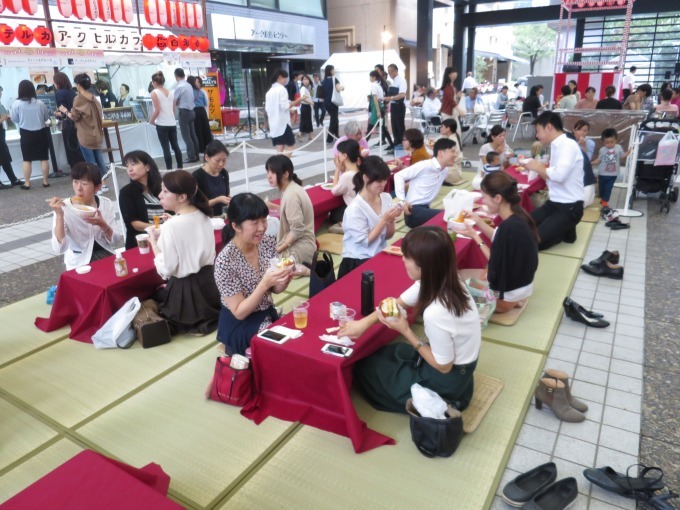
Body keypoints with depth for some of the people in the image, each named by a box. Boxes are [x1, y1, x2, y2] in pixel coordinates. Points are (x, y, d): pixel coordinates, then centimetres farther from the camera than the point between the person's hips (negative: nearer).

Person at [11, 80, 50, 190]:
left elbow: (14, 119, 2)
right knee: (43, 159, 8)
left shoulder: (16, 104, -9)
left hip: (26, 134, -1)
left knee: (27, 160, 6)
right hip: (40, 133, 1)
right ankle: (45, 181, 11)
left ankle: (27, 183, 8)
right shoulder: (40, 103, -5)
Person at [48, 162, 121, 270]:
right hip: (80, 263, -3)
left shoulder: (106, 204, -2)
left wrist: (102, 224, -19)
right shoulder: (64, 208, -10)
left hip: (105, 254, 3)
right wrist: (59, 215, -24)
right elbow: (59, 248, -18)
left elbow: (115, 240, -2)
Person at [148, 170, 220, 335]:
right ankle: (207, 316, 19)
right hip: (207, 282, 8)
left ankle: (190, 323, 9)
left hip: (184, 289, -7)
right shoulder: (203, 216, 0)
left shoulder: (171, 226, -23)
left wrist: (154, 243, -7)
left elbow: (166, 270, -19)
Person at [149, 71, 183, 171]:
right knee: (175, 146, 14)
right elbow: (174, 110, 10)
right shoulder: (171, 92, 7)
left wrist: (151, 121, -1)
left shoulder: (154, 92, -9)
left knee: (166, 148, -2)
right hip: (172, 123, 5)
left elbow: (157, 110, -14)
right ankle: (180, 167, 19)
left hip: (161, 124, -5)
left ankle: (169, 170, 0)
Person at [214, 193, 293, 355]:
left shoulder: (268, 242, -8)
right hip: (240, 325, -6)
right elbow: (239, 312, -20)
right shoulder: (225, 261, -25)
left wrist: (283, 280, -20)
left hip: (268, 315, 6)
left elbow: (275, 290, 3)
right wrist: (265, 283, -32)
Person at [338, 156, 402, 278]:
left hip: (379, 256, 6)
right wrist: (384, 220, -19)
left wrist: (391, 220, -13)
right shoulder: (355, 209, -17)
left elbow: (388, 236, 6)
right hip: (358, 262, -6)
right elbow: (365, 242, -15)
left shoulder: (386, 198, 0)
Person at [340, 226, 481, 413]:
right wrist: (364, 323, -6)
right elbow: (398, 302, 0)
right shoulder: (445, 281, -16)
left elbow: (443, 366, -22)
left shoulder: (436, 314, -40)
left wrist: (406, 331, -21)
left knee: (365, 368, 12)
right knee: (383, 353, 25)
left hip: (448, 380, -7)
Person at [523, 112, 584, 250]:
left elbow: (559, 175, -30)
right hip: (554, 203, 9)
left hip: (569, 208, -9)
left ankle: (566, 232, 6)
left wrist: (538, 167, -14)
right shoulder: (557, 146, 10)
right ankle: (563, 229, 12)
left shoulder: (569, 145, -16)